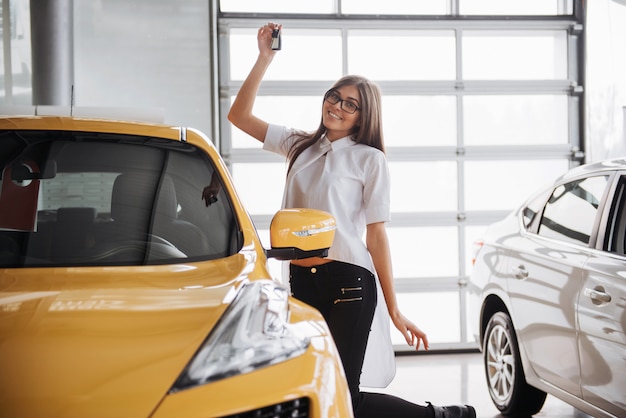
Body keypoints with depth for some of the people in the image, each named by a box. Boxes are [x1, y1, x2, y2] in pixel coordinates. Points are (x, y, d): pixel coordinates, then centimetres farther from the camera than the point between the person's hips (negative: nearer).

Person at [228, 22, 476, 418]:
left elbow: (376, 235, -3)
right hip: (301, 280, 6)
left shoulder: (370, 160, -1)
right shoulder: (301, 146, 13)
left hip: (347, 281, -6)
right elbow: (240, 116, 10)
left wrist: (395, 311, -7)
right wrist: (264, 59, 0)